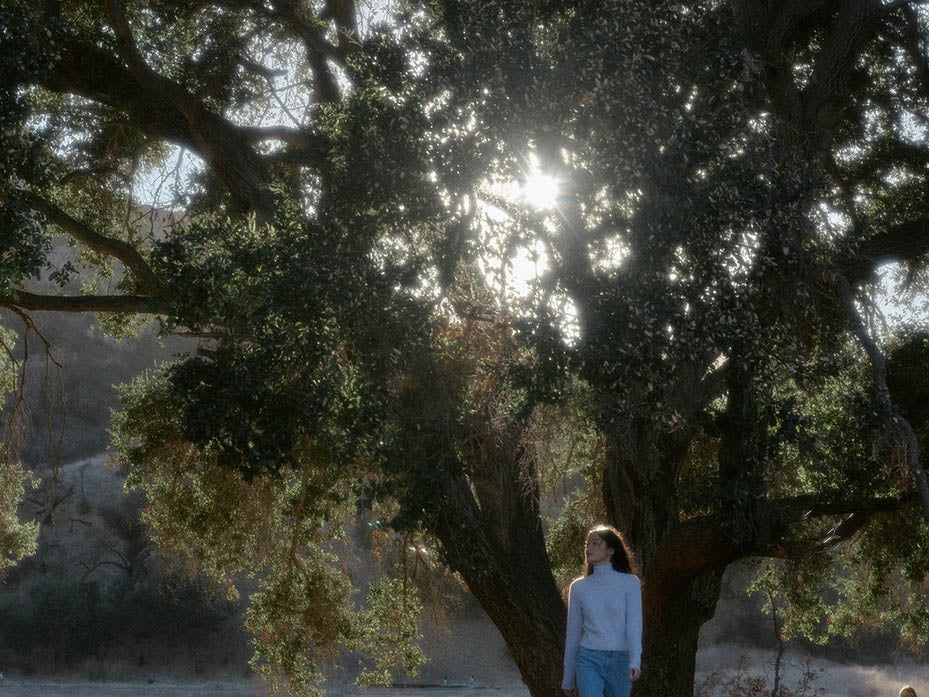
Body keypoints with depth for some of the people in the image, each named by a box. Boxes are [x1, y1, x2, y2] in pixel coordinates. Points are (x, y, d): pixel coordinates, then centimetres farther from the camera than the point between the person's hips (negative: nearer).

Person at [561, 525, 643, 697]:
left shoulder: (630, 583, 0)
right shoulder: (578, 587, 6)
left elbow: (634, 624, -10)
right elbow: (573, 634, 12)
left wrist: (635, 662, -26)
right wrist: (568, 679, 15)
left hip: (619, 663, 0)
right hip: (588, 661, 0)